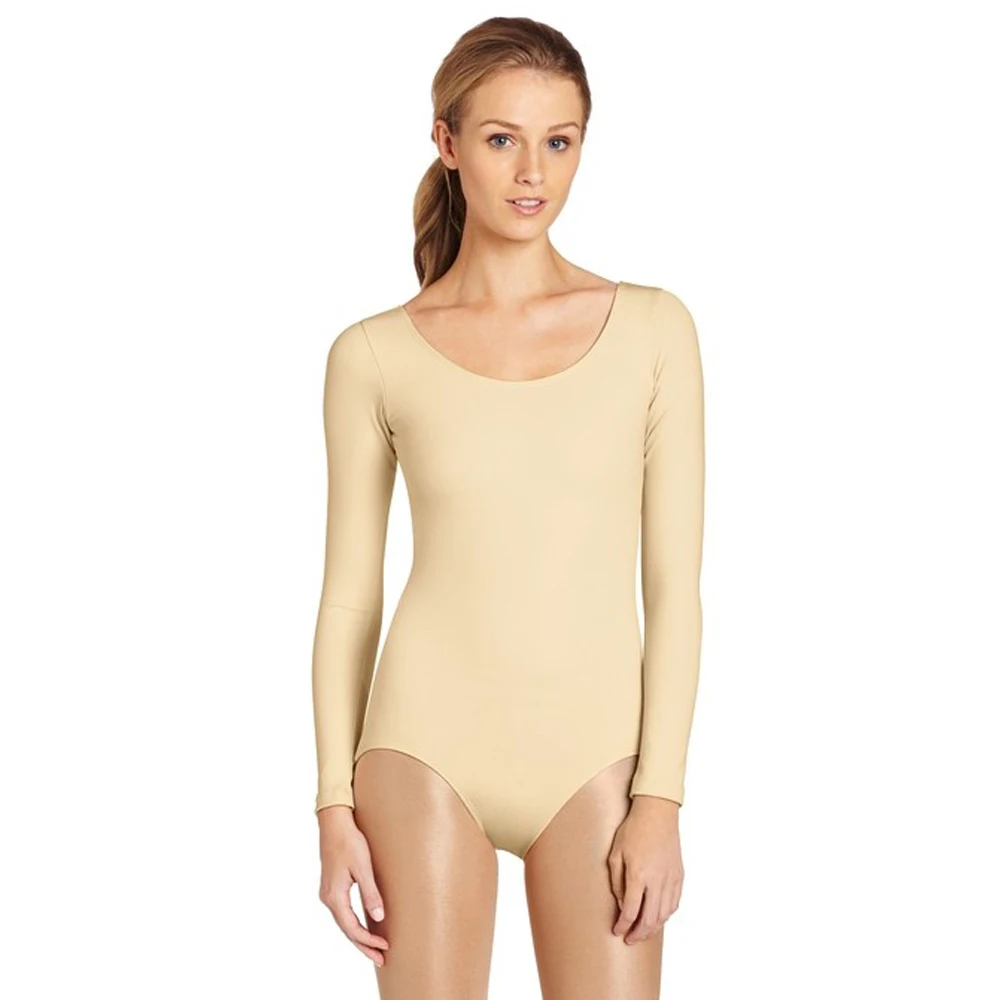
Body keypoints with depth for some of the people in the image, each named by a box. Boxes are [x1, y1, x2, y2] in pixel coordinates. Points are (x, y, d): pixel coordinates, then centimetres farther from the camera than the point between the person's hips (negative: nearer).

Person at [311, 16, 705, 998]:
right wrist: (335, 806, 1)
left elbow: (674, 584, 0)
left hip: (595, 749, 0)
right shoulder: (373, 354, 1)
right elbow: (350, 593, 5)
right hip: (430, 741, 0)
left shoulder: (652, 328, 1)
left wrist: (661, 799, -5)